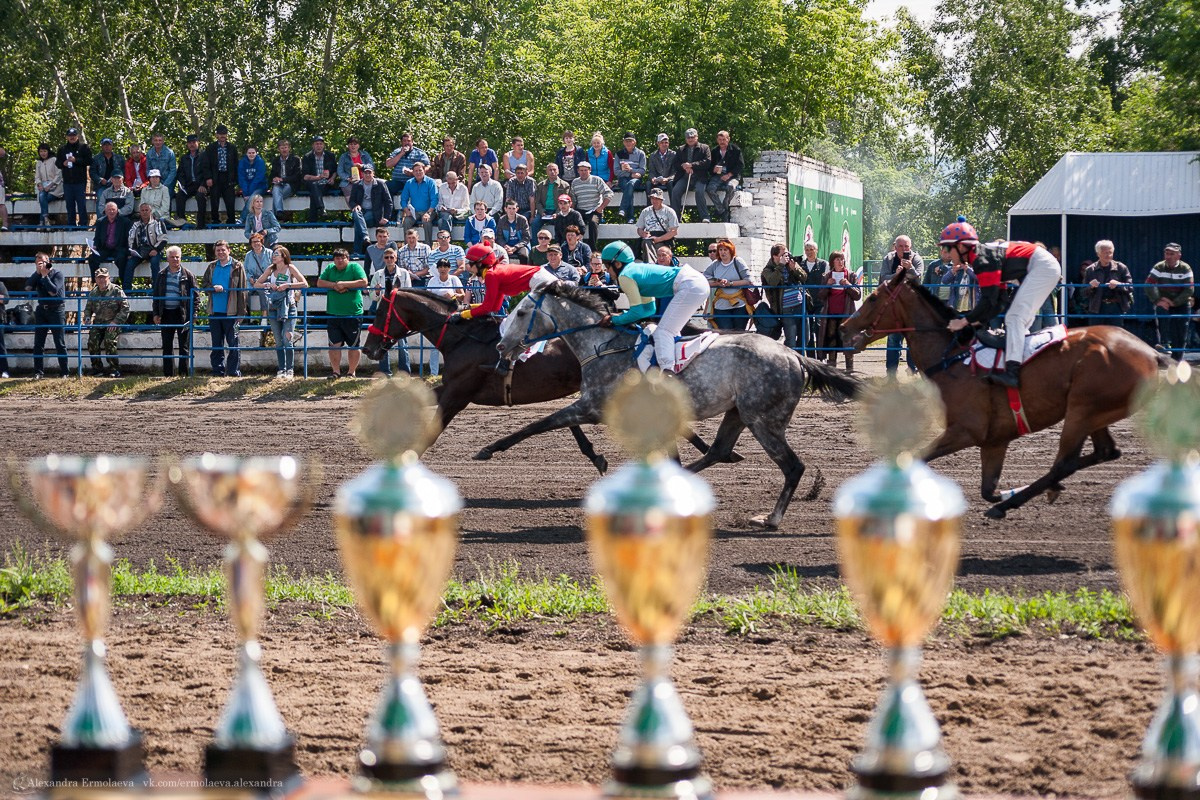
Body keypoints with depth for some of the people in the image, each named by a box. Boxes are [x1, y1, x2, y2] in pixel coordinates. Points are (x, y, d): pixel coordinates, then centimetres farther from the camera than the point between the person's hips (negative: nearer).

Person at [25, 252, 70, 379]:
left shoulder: (57, 274, -6)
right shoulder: (37, 275, 9)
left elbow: (53, 291, -18)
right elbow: (28, 287, -5)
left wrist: (45, 275, -15)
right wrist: (37, 272, -9)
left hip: (56, 310, -5)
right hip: (42, 310, 5)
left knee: (60, 344, -2)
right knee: (38, 344, 1)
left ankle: (64, 372, 1)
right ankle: (38, 372, 4)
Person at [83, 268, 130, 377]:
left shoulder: (116, 291, -7)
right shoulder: (93, 293, 9)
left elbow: (125, 308, -8)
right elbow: (88, 308, 23)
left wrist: (116, 321, -16)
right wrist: (87, 318, 1)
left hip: (113, 324, -5)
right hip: (98, 323, 5)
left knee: (109, 342, -26)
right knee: (92, 343, -15)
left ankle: (115, 370, -16)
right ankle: (97, 369, -1)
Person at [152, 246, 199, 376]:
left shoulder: (187, 275, 1)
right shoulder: (161, 275, 10)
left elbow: (195, 296, 0)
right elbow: (155, 295, 13)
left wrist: (192, 313, -9)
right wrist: (155, 314, 5)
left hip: (182, 313, -3)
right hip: (166, 313, 3)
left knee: (183, 346, 0)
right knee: (167, 346, 6)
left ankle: (183, 373, 4)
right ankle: (168, 374, 10)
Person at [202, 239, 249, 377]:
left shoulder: (237, 267, 0)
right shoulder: (211, 267, 11)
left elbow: (242, 290, -2)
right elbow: (203, 284, 11)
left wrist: (241, 312, -7)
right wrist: (214, 288, -12)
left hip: (230, 312, -4)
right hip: (214, 312, 4)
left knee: (233, 343, -2)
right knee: (216, 344, 8)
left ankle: (234, 371, 0)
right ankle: (218, 371, 13)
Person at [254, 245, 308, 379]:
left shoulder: (290, 268, -3)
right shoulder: (271, 269, 8)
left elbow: (304, 284, -11)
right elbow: (256, 284, 10)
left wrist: (287, 285, -19)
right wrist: (268, 285, -9)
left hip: (288, 308, -4)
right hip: (274, 308, 4)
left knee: (287, 339, -12)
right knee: (278, 341, 6)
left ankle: (290, 370, -8)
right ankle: (281, 369, 12)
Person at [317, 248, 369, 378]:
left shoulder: (355, 267, -1)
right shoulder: (330, 269, 11)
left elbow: (364, 282, -13)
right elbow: (319, 283, 6)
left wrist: (344, 284, -14)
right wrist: (334, 285, -10)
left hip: (353, 314, -3)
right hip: (334, 314, 3)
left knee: (353, 345, 4)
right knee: (334, 344, 1)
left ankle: (352, 372, 15)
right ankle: (335, 371, 10)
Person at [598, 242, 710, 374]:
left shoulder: (625, 276, -4)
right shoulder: (637, 269, 24)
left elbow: (637, 312, -4)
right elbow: (649, 310, 27)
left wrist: (614, 320, 7)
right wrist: (618, 316, 21)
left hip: (689, 287, -10)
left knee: (663, 332, -15)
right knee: (672, 331, 24)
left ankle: (667, 372, -33)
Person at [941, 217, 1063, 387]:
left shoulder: (981, 260, -18)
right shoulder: (983, 255, 13)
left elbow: (989, 301, -22)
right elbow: (997, 302, 14)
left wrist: (965, 321, -15)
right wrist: (977, 321, 6)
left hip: (1042, 267, -10)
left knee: (1014, 317, -18)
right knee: (1019, 320, 14)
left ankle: (1012, 372, -31)